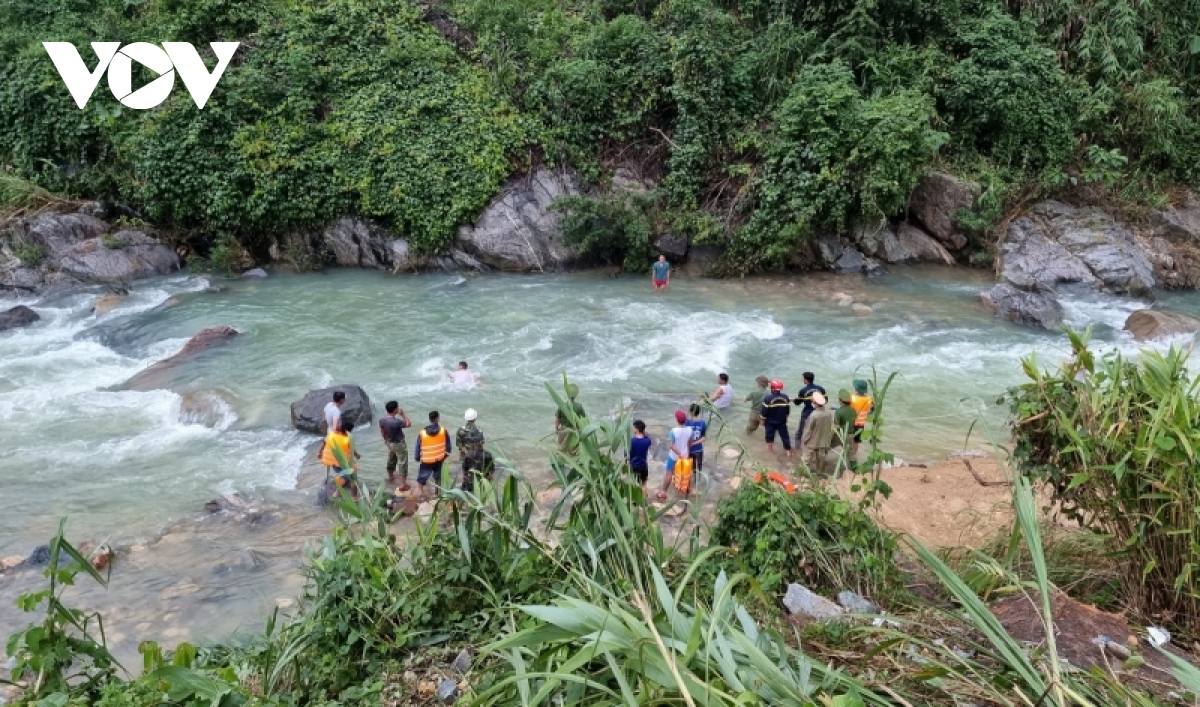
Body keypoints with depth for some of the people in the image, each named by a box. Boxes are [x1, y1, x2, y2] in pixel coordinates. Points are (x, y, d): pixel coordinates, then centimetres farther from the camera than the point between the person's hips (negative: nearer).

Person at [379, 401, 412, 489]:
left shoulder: (382, 419, -14)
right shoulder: (396, 422, -35)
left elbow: (382, 431, 4)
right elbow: (409, 424, -20)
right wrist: (403, 414, -16)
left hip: (389, 443, 7)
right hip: (399, 444, -7)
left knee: (391, 460, 28)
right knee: (403, 463, 5)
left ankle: (390, 477, 50)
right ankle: (403, 485, 10)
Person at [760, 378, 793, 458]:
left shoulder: (768, 399, -20)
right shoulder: (786, 398, -6)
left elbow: (764, 411, -15)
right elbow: (788, 410, 4)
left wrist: (763, 420, 0)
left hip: (770, 422, -3)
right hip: (782, 422, 3)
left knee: (770, 435, 14)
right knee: (785, 436, 10)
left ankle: (770, 449, 26)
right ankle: (788, 451, 11)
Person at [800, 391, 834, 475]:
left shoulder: (813, 415, -29)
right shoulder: (829, 414, -9)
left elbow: (808, 430, -19)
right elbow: (831, 429, 3)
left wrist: (803, 441, -5)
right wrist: (828, 440, 17)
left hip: (812, 443, -6)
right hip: (823, 442, 6)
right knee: (821, 458, 19)